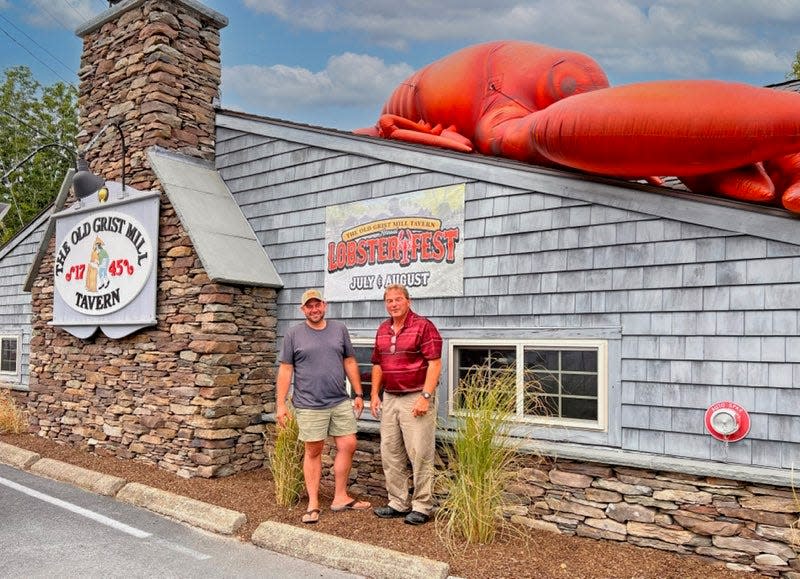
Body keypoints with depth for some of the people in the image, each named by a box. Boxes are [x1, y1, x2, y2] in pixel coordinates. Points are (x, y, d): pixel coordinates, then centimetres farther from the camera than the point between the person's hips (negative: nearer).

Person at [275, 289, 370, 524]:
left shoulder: (340, 329, 8)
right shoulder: (293, 334, 0)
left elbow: (350, 362, 12)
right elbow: (285, 370, -1)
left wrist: (359, 394, 10)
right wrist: (280, 404, -5)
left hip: (341, 402, 3)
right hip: (310, 405, -3)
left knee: (348, 445, 4)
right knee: (313, 452, 6)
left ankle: (340, 497, 20)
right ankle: (313, 504, 16)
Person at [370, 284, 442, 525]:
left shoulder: (423, 326, -8)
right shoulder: (383, 329, 13)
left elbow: (435, 363, -14)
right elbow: (377, 364, 19)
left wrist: (425, 397, -19)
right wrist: (374, 394, 12)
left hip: (416, 399, -7)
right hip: (389, 399, 7)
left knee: (419, 454, -3)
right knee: (390, 453, 11)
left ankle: (422, 506, 10)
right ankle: (398, 503, 23)